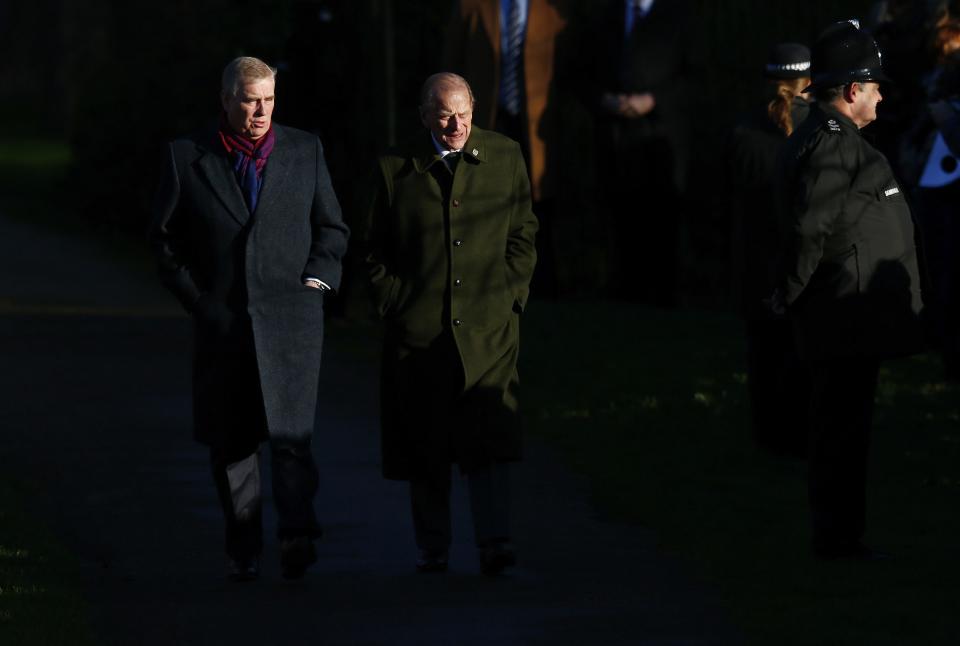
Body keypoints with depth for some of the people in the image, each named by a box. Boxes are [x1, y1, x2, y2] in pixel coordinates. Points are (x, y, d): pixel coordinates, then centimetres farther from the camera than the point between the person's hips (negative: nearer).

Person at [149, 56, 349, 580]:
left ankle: (296, 533, -16)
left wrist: (317, 278, 2)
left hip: (290, 316, -1)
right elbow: (164, 237, 9)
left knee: (289, 429, -17)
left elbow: (332, 228, 17)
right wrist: (197, 298, 1)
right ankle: (242, 548, 14)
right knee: (230, 440, 5)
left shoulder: (304, 151, 9)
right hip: (221, 319, 1)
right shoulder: (187, 157, 5)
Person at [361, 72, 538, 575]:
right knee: (425, 446, 5)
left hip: (487, 324, -1)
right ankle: (432, 547, 15)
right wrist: (393, 303, 0)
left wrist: (511, 294, 3)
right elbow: (375, 249, 10)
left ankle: (494, 542, -14)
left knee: (489, 437, -12)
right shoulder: (396, 169, 5)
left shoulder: (505, 157, 7)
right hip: (418, 328, 1)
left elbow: (523, 233, 12)